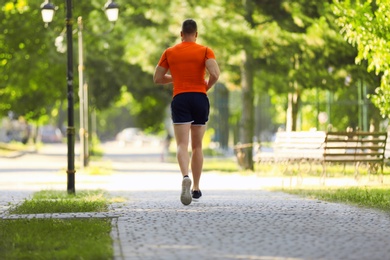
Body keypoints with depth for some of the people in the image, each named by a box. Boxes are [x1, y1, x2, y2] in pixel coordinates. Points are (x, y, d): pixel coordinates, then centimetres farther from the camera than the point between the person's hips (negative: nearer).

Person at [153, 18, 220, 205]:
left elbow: (157, 78, 10)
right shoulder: (205, 51, 2)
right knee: (197, 146, 13)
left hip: (180, 99, -1)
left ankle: (186, 177, -38)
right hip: (200, 99, 1)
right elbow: (215, 74, -14)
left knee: (182, 145, -10)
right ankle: (196, 189, 17)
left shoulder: (170, 52, 7)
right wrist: (207, 86, 5)